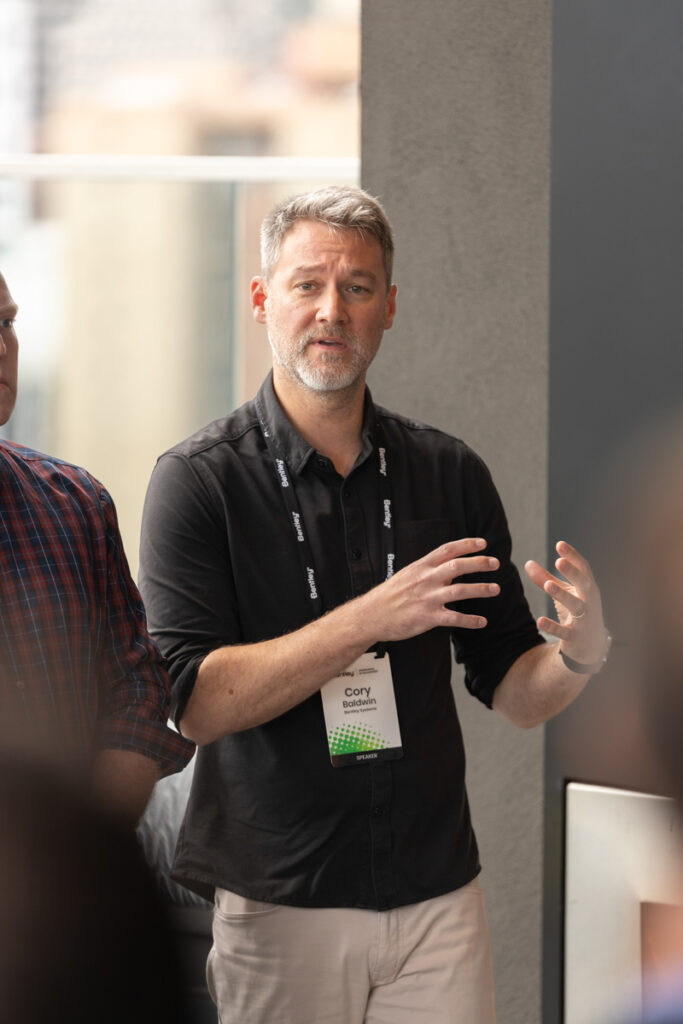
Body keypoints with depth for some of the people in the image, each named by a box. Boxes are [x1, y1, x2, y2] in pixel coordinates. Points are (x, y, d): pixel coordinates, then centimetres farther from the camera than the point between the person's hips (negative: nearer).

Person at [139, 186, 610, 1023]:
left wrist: (578, 655, -13)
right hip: (278, 909, -3)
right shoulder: (199, 480, -5)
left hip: (437, 898, 3)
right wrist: (371, 619, -23)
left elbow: (512, 691, 9)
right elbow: (194, 701, -15)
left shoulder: (449, 475, 6)